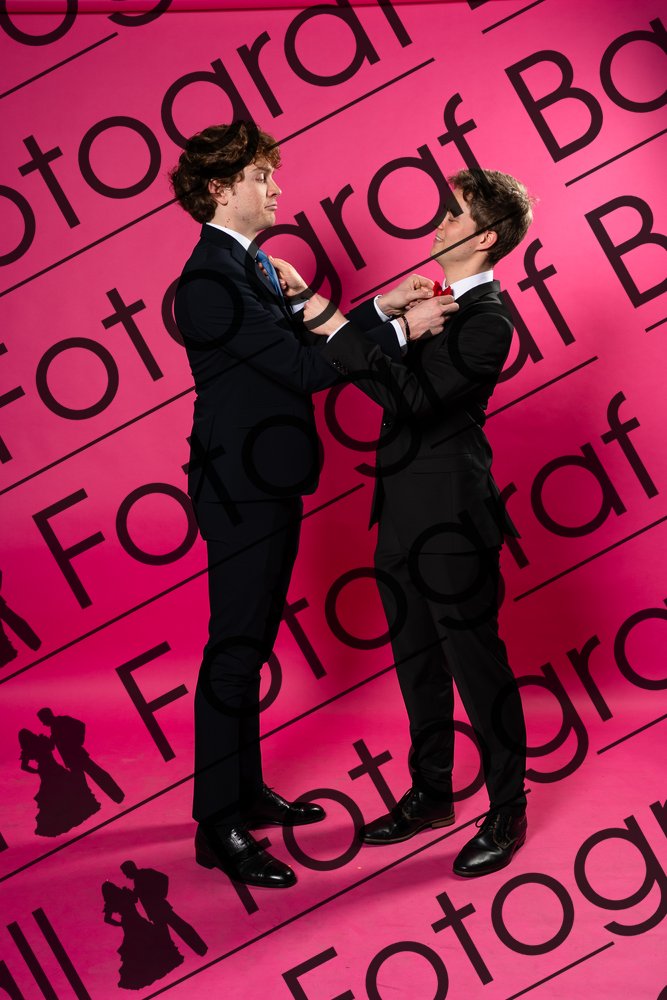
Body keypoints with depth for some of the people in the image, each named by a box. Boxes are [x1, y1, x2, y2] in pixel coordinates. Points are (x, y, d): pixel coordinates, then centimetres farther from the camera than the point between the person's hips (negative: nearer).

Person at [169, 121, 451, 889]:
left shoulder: (249, 266, 13)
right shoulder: (210, 278, -19)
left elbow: (303, 341, 10)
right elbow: (301, 368, -23)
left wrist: (379, 309, 2)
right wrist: (399, 330, -20)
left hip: (269, 484, 10)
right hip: (241, 489, -10)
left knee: (250, 645, 18)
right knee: (234, 653, -2)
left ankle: (246, 792, 31)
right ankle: (219, 827, 9)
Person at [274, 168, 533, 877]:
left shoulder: (488, 321, -16)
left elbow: (413, 397, -27)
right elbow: (373, 361, 15)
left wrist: (334, 326, -24)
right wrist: (308, 303, 5)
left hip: (453, 518, -9)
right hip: (403, 512, 9)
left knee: (475, 660, 2)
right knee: (417, 659, 17)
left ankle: (507, 812, 17)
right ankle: (431, 793, 33)